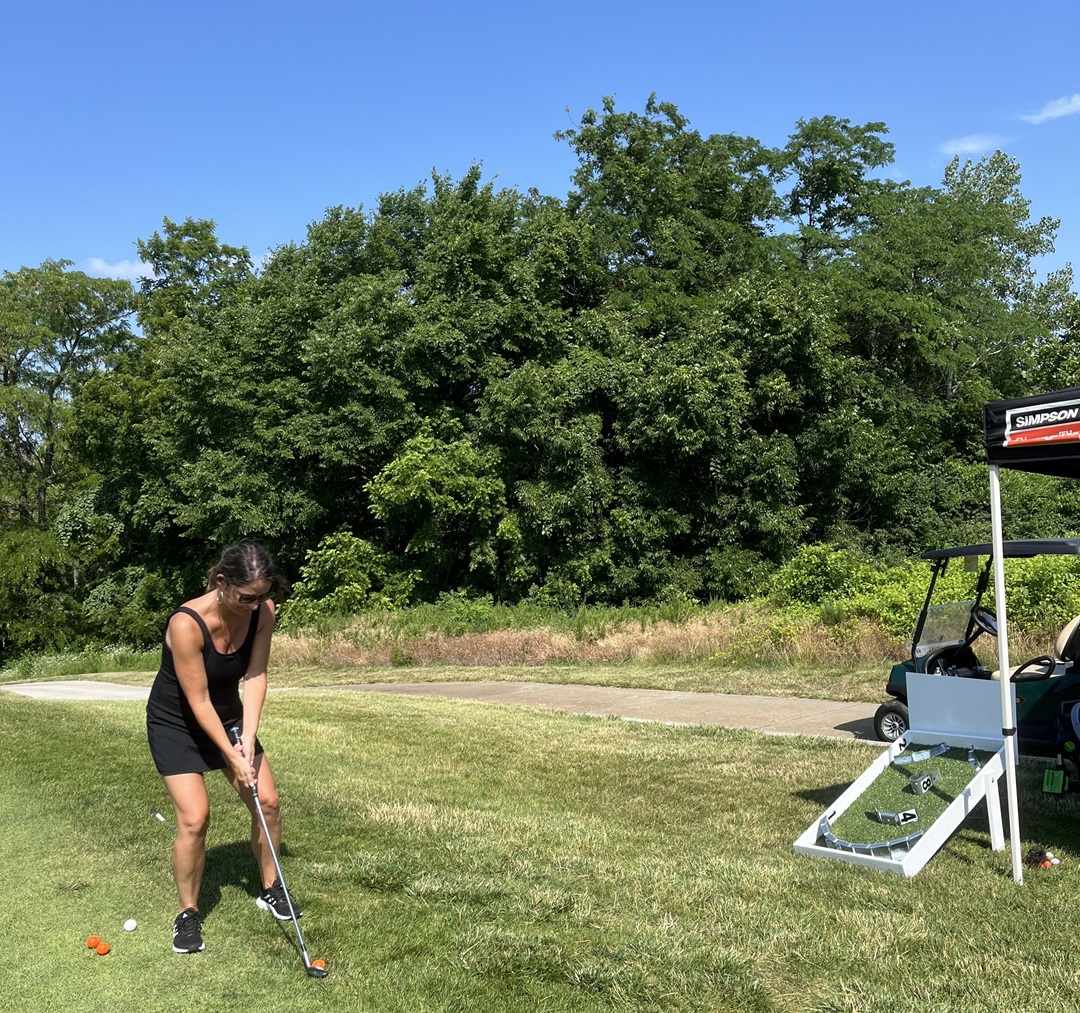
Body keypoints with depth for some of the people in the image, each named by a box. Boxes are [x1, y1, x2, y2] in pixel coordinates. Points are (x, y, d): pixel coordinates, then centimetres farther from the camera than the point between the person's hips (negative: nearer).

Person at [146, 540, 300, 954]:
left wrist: (248, 739, -22)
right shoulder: (186, 624, -35)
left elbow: (255, 676, -14)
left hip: (229, 715, 5)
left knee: (268, 801, 2)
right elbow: (198, 702, -28)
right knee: (194, 818, -13)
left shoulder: (262, 612, -20)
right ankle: (188, 914, 9)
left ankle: (270, 889, 23)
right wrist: (232, 757, -23)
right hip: (176, 723, -5)